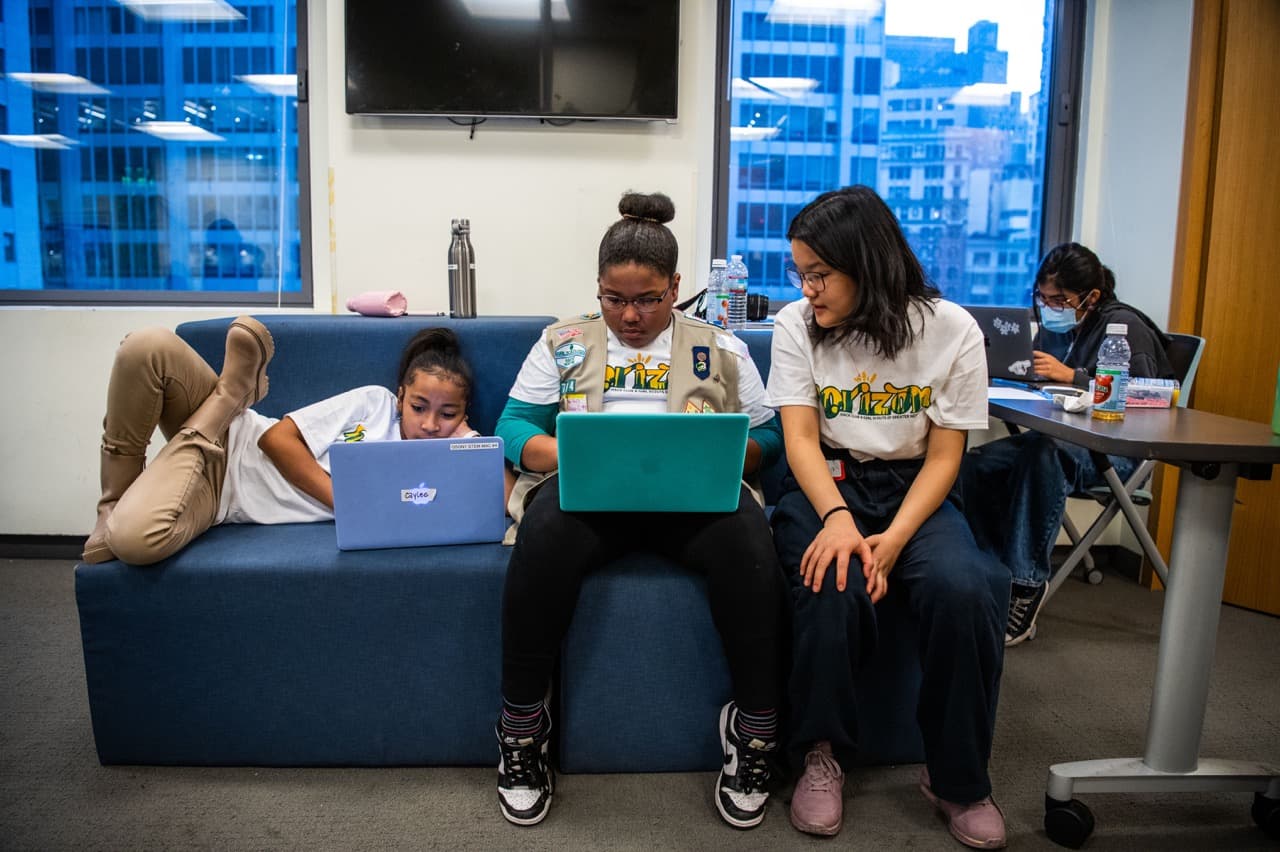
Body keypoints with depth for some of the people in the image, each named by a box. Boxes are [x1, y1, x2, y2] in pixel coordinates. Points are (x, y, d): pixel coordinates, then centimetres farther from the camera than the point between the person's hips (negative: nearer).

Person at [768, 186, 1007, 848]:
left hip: (913, 490, 1)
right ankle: (824, 755, -5)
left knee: (963, 590, -30)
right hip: (824, 487, 0)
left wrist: (893, 538, -21)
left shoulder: (951, 329, -4)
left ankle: (957, 778, -5)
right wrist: (838, 518, -28)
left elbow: (944, 456, -5)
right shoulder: (795, 325, -2)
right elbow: (800, 438, -9)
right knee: (833, 588, -32)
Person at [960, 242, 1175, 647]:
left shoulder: (1123, 324, -8)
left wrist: (1071, 376, -25)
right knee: (974, 464, -18)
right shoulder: (1053, 325, 12)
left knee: (1042, 456, -39)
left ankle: (1028, 582, -31)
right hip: (1063, 439, 7)